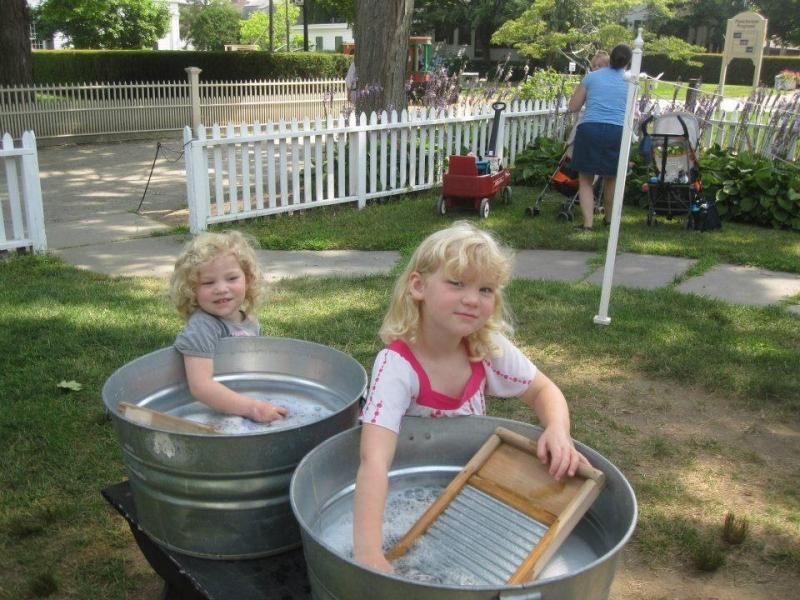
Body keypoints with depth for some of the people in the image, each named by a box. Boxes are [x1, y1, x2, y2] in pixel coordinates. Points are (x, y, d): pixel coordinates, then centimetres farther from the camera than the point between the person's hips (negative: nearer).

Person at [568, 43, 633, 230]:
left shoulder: (592, 76, 10)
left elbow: (573, 107, 10)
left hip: (589, 130, -1)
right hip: (617, 132, 1)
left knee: (585, 179, 7)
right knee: (611, 178, 20)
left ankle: (588, 223, -5)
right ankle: (609, 219, 36)